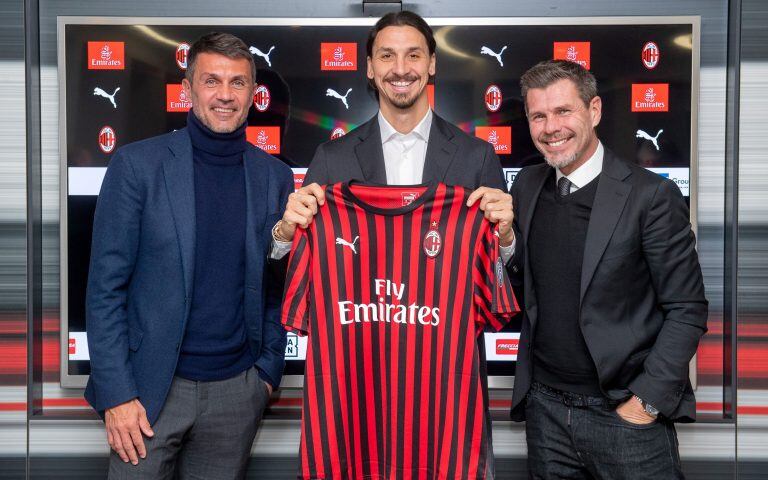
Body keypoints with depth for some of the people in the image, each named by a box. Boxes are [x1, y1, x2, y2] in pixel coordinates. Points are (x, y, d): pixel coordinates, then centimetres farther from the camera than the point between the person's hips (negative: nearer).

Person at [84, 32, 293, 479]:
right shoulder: (137, 164, -6)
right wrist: (116, 393, -10)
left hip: (238, 389, 3)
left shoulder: (275, 177, 3)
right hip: (150, 387, -2)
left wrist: (269, 371, 5)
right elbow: (106, 286, -6)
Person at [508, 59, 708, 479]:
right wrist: (506, 235, -8)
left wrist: (647, 401, -12)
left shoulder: (650, 195, -11)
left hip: (623, 413, -4)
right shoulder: (527, 185, 4)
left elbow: (686, 310, -9)